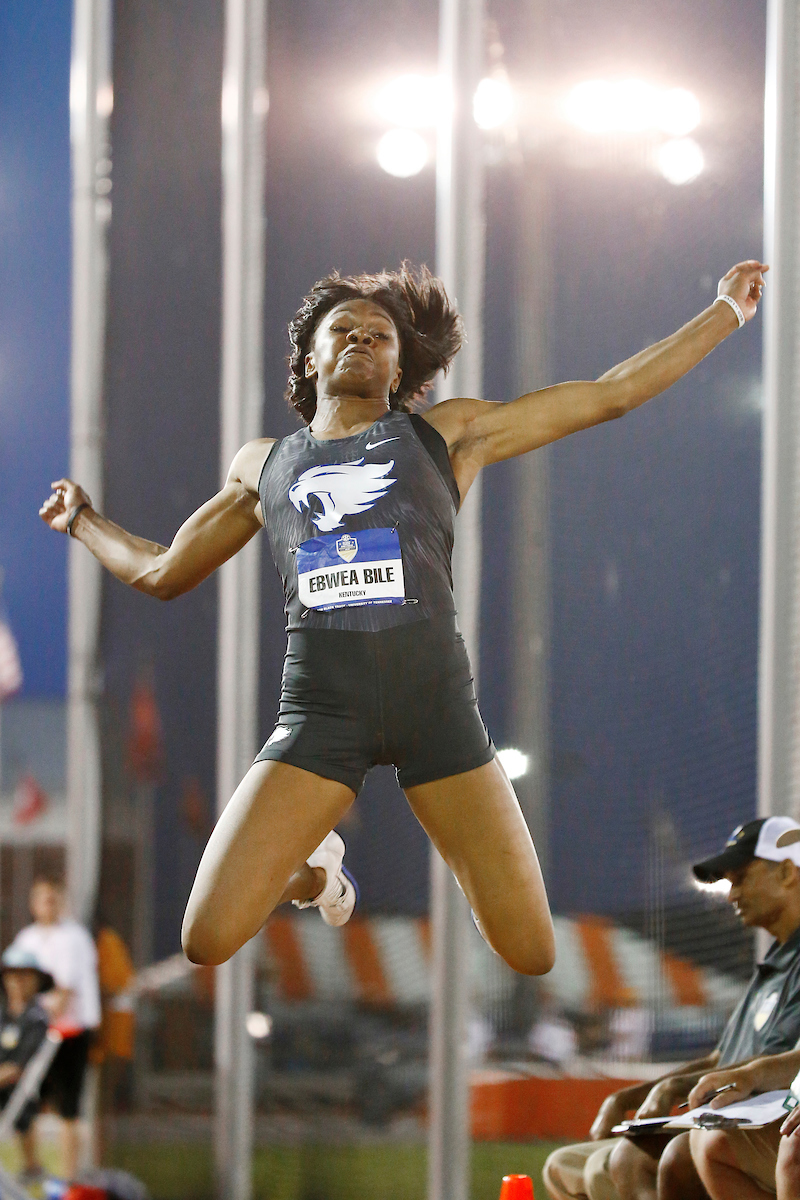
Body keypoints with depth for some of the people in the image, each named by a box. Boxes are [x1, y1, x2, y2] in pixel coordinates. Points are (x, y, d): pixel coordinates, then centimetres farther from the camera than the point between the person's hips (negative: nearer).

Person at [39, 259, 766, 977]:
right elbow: (162, 573, 33)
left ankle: (452, 853, 30)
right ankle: (314, 869, 23)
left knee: (534, 957, -7)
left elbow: (612, 395, 14)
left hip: (438, 703, -1)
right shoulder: (262, 466, 20)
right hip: (319, 708, 1)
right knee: (208, 942, -12)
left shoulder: (448, 435, 14)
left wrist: (728, 313, 13)